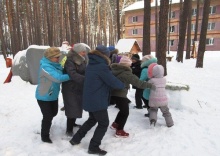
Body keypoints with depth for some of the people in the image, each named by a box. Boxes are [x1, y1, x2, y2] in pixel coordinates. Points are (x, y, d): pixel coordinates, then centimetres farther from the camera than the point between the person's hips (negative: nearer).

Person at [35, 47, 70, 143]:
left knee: (54, 113, 23)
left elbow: (62, 72, 4)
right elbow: (58, 78, -36)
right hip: (44, 97, -8)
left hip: (53, 95, 9)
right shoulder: (45, 67, -28)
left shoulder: (55, 65, -1)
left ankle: (47, 124, 51)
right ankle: (45, 136, 22)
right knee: (47, 116, 1)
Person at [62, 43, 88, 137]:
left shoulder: (82, 61, 7)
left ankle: (73, 123, 39)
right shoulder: (69, 62, -20)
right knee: (72, 108, -4)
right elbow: (73, 75, -35)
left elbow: (85, 72, 11)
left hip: (79, 88, 8)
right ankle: (69, 129, 11)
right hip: (70, 89, -8)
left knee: (77, 107, 19)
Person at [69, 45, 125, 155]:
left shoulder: (91, 65, 8)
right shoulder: (102, 67, -20)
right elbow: (113, 82, -16)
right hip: (97, 101, -9)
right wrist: (123, 85, 4)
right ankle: (94, 147, 15)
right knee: (104, 123, 8)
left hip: (89, 99, 9)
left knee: (92, 119, 27)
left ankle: (76, 139, 33)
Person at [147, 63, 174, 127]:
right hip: (163, 99, 3)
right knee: (166, 111, 21)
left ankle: (153, 118, -7)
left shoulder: (152, 80, -11)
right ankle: (170, 123, 28)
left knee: (153, 110, 18)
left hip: (154, 100, -2)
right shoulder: (164, 79, 1)